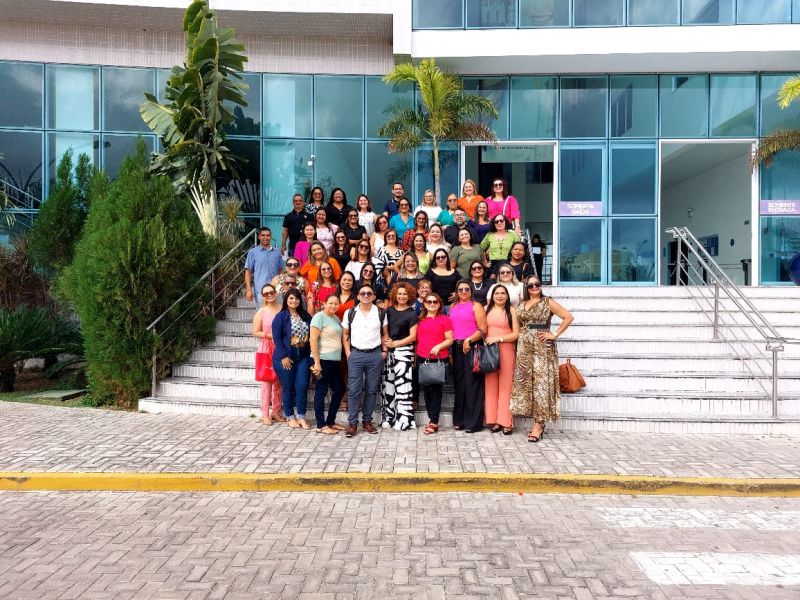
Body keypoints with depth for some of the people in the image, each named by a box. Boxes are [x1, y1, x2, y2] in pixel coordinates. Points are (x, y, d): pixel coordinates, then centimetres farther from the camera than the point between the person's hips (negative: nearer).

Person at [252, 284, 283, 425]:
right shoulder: (261, 312, 0)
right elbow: (255, 332, -1)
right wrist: (271, 335, -13)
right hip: (266, 348, -2)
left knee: (279, 381, 6)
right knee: (266, 381, -2)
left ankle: (276, 411, 19)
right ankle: (265, 414, 3)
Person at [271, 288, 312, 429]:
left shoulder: (306, 316, 10)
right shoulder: (281, 316, -4)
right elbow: (276, 338, -9)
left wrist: (311, 354, 1)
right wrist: (284, 356, -15)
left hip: (303, 357, 4)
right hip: (285, 358, -4)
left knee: (302, 387, 1)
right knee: (288, 388, 5)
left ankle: (301, 416, 13)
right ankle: (290, 417, 18)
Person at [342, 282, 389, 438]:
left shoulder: (380, 313, 4)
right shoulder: (350, 313, 3)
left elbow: (385, 334, 11)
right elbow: (346, 335, 8)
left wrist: (384, 351, 1)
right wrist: (348, 353, 0)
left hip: (375, 355, 1)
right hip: (356, 355, -1)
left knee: (371, 390, 6)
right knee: (353, 390, -2)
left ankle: (367, 421, 16)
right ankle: (352, 423, 5)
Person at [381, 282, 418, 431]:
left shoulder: (412, 314, -3)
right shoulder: (389, 310, 12)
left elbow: (412, 336, -7)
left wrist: (394, 343, -12)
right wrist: (385, 343, -1)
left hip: (403, 351, -5)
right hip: (389, 352, 6)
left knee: (402, 385, -9)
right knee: (388, 385, 8)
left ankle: (404, 420, -6)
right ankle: (389, 418, 16)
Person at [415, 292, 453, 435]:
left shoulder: (445, 319, 0)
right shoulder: (420, 320, 12)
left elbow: (450, 340, -3)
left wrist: (439, 346, -18)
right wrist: (415, 355, 11)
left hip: (439, 359, -5)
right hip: (422, 359, 5)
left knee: (435, 390, -2)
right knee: (426, 390, 9)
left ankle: (433, 423, 3)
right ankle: (432, 419, 20)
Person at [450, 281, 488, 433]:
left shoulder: (476, 306, 0)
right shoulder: (453, 307, 17)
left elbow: (483, 330, -6)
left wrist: (469, 340, -15)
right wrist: (451, 345, 8)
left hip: (472, 348, -5)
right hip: (457, 348, 5)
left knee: (472, 383, -5)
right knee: (458, 383, 8)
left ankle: (473, 422, 0)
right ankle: (460, 420, 17)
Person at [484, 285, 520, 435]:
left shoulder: (511, 310, 4)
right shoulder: (487, 309, 13)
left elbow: (516, 334, -1)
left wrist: (498, 338, -9)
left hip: (506, 351, -2)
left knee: (505, 385, -4)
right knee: (490, 385, -1)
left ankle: (506, 422, -1)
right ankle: (494, 420, 4)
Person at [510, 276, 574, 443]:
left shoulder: (548, 302, 0)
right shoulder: (521, 305, 15)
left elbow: (569, 317, -6)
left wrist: (555, 335, -9)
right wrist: (523, 336, 5)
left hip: (543, 346, -5)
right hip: (524, 347, 5)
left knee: (541, 382, -7)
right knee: (525, 382, 4)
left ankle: (539, 424, -5)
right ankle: (538, 423, 13)